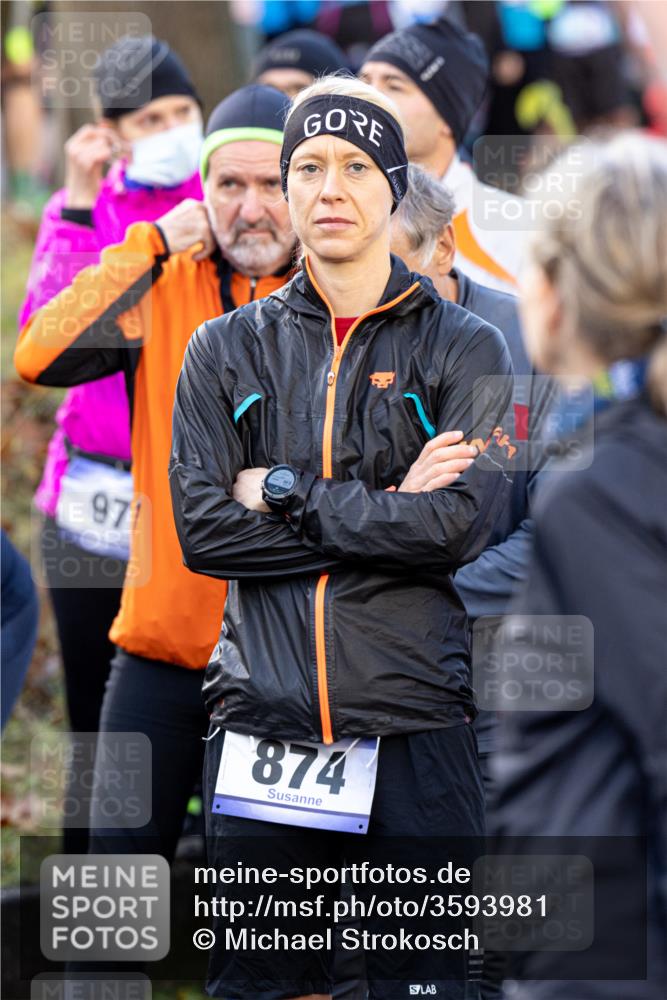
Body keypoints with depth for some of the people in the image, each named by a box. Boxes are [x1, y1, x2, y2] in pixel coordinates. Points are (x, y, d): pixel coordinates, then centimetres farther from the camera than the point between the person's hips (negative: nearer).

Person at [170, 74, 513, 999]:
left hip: (413, 724, -2)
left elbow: (462, 522, -9)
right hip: (260, 720, 2)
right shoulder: (226, 351, 12)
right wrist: (388, 511, -7)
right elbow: (201, 527, -2)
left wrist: (285, 494, -6)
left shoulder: (464, 349, 6)